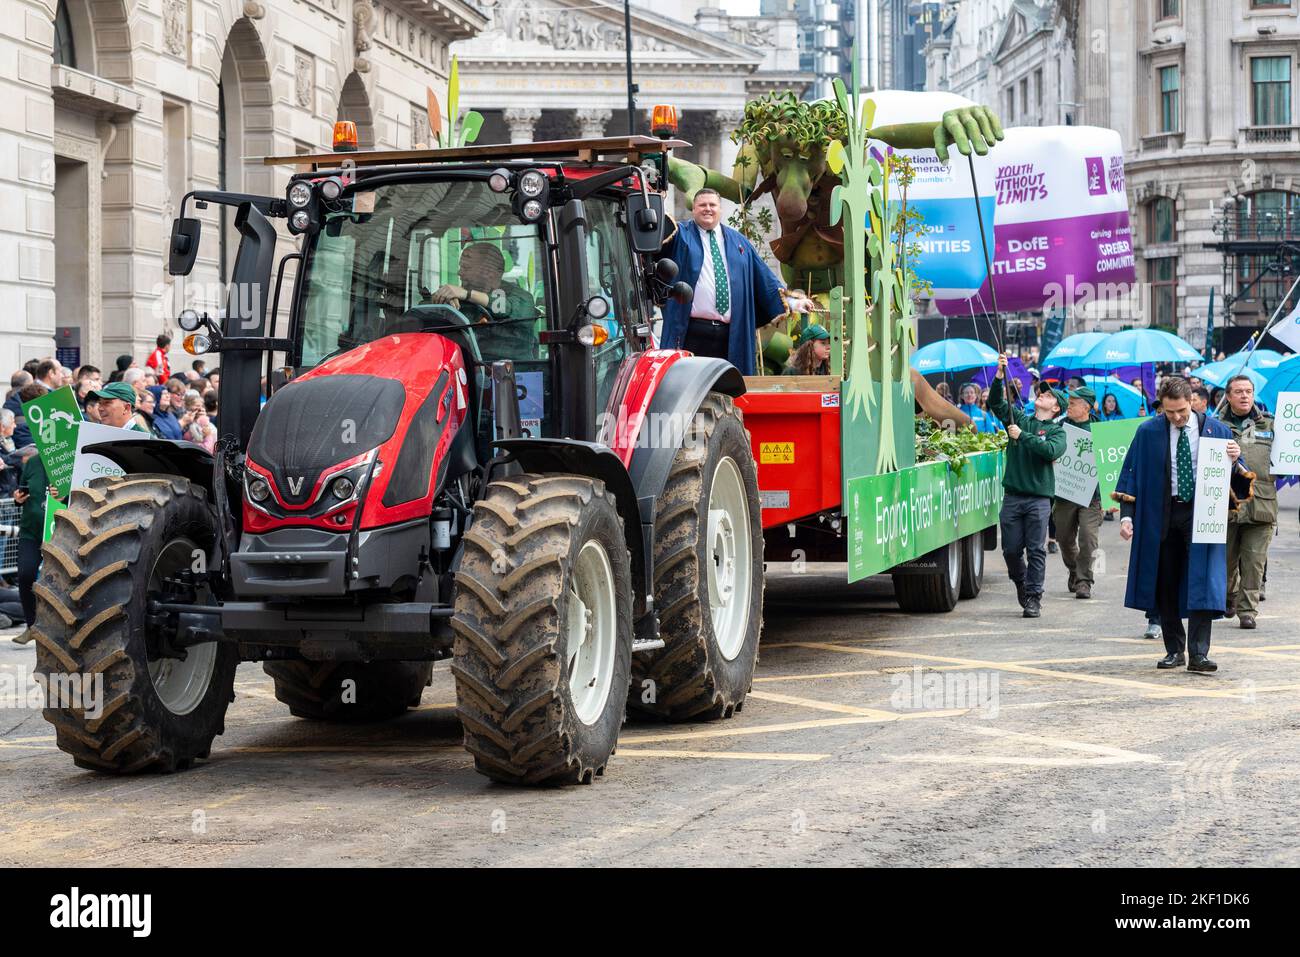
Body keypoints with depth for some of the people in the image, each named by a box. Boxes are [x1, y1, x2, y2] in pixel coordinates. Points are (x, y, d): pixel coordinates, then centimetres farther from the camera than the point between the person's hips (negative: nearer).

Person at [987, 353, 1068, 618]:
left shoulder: (1057, 431, 4)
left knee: (1036, 550, -4)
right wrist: (1000, 376, -7)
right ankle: (1021, 582, 31)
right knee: (1011, 548, 6)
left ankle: (1034, 597, 1)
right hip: (1012, 496, 3)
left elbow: (1051, 450, -17)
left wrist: (1022, 436, -15)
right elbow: (995, 403, 5)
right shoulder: (1019, 419, 14)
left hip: (1039, 498, -3)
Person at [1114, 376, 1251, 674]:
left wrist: (1234, 460, -17)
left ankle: (1199, 653, -13)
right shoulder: (1148, 433, 2)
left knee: (1202, 582, -12)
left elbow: (1239, 480, 5)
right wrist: (1127, 515, -4)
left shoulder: (1217, 431, 1)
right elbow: (1131, 473, 4)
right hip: (1161, 515, 2)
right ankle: (1174, 650, 17)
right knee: (1166, 585, 6)